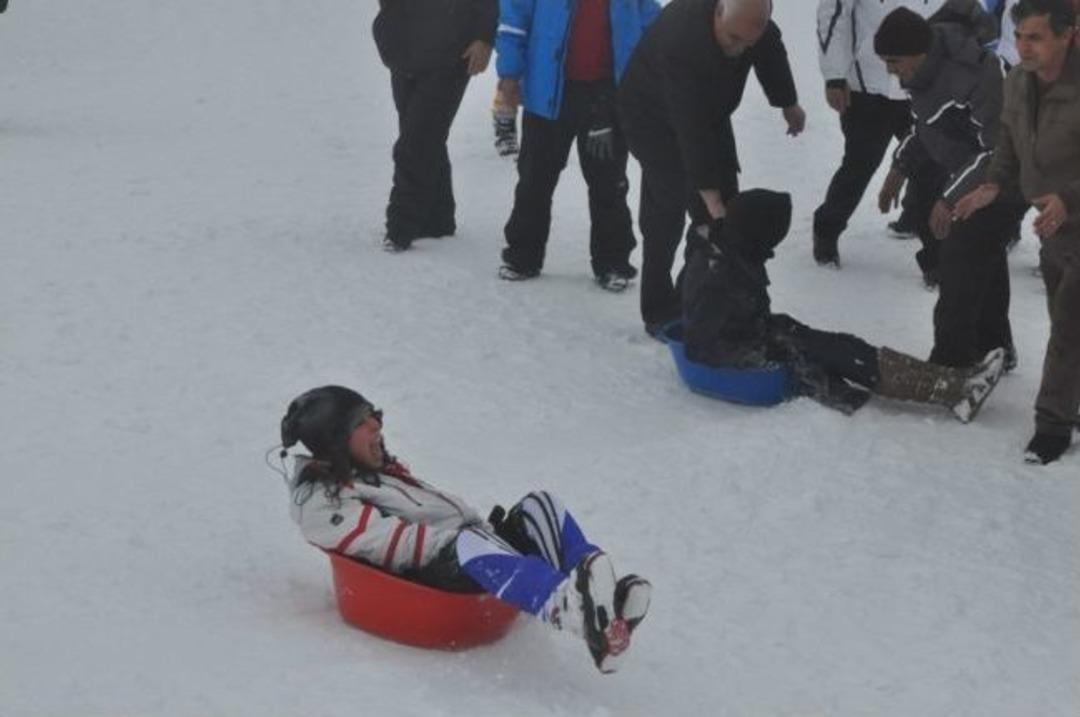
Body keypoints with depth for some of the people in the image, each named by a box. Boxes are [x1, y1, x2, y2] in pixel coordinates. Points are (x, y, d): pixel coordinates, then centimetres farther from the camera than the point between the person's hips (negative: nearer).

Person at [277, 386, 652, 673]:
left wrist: (490, 529, 9)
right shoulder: (321, 505, -1)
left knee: (542, 506, -11)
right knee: (471, 543, -40)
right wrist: (479, 529, -18)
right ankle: (570, 609, -66)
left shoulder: (380, 471, 30)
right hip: (435, 581, -9)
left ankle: (600, 597, -34)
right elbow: (396, 542, -13)